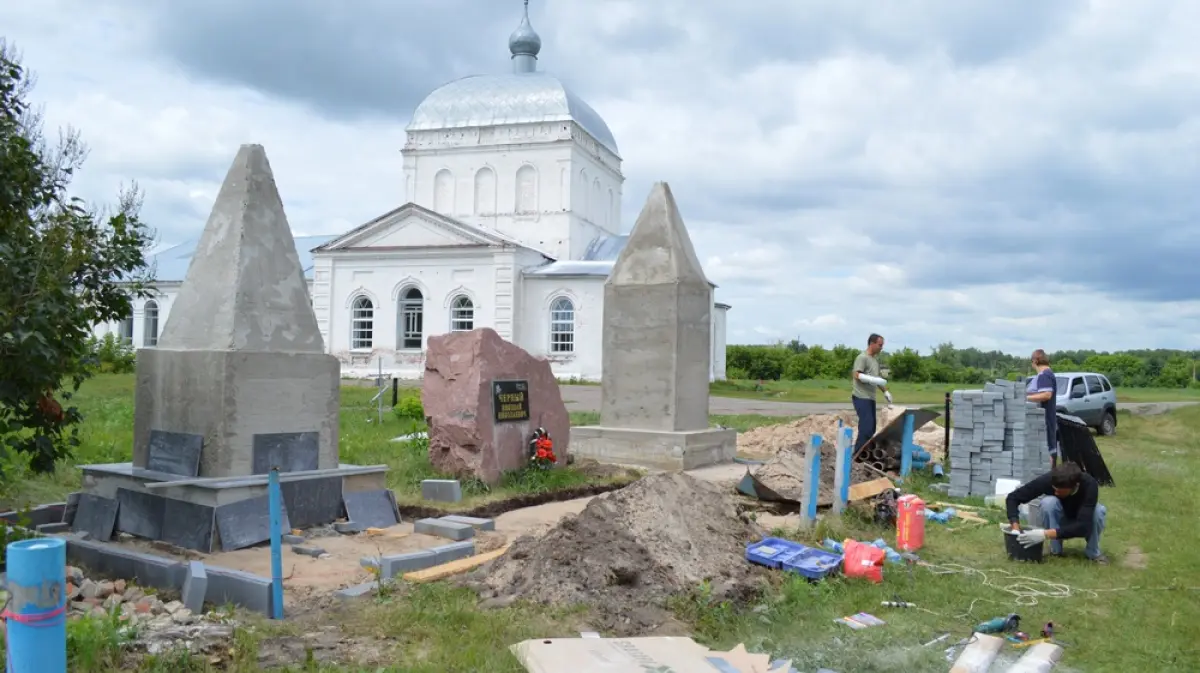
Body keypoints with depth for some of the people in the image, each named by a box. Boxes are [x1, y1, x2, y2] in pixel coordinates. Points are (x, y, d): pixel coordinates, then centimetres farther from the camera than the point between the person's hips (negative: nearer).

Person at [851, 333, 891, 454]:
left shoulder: (875, 360, 18)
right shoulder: (862, 357, -10)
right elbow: (856, 375, -21)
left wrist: (885, 391, 20)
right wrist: (874, 380, -27)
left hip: (870, 398, 9)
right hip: (861, 398, -9)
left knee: (871, 428, 9)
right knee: (866, 427, -14)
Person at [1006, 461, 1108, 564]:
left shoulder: (1090, 485, -35)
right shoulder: (1048, 479, -32)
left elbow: (1083, 526, -42)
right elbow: (1012, 498, -26)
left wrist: (1045, 534, -48)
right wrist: (1015, 528, -39)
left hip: (1082, 525, 0)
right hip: (1059, 523, 1)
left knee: (1099, 510, -33)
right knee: (1049, 501, -32)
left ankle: (1093, 552, -7)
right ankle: (1056, 551, -13)